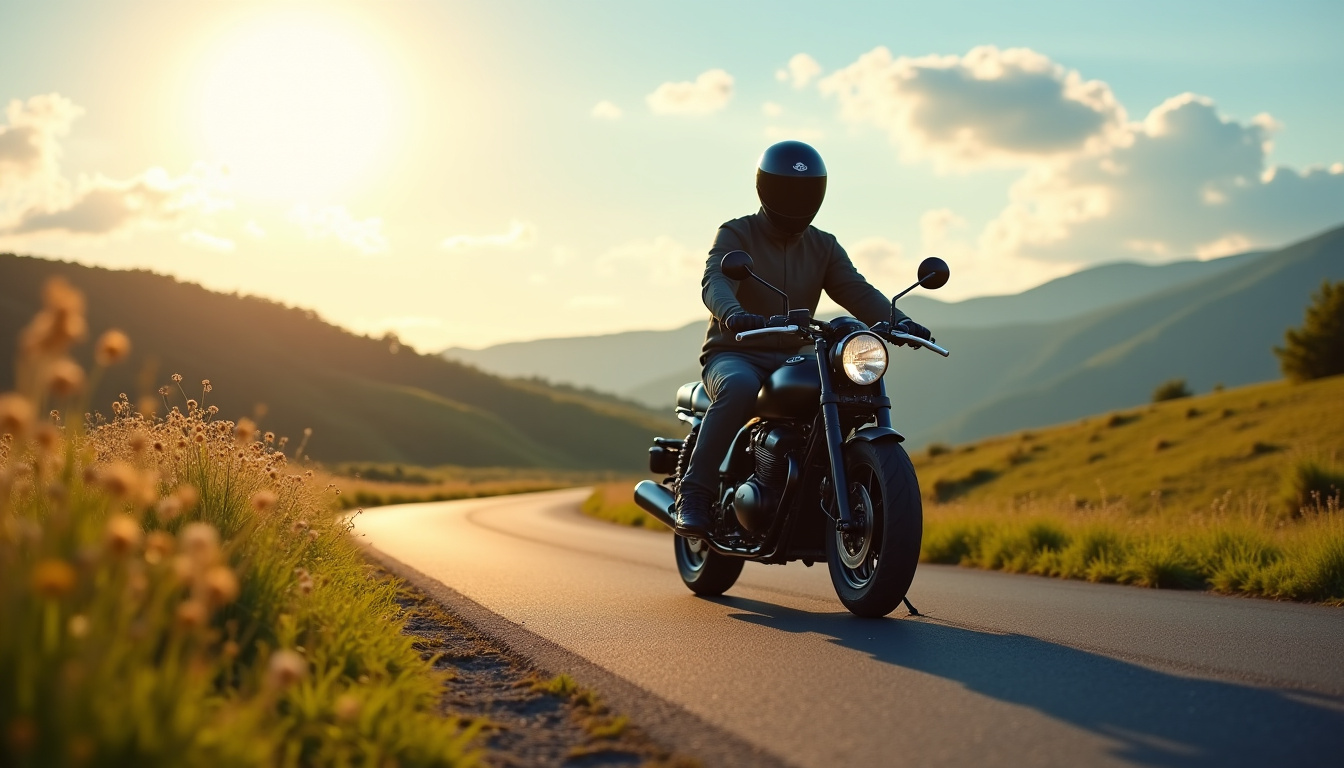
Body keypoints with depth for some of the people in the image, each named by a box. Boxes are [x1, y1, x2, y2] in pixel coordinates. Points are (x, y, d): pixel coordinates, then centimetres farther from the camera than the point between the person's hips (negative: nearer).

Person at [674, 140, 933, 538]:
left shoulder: (824, 246, 13)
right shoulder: (735, 235, -2)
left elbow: (855, 290, -2)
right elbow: (715, 282, -21)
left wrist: (897, 321, -23)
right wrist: (733, 314, -46)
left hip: (793, 360, 5)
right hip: (734, 355, -5)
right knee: (739, 388, -39)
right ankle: (694, 493, -31)